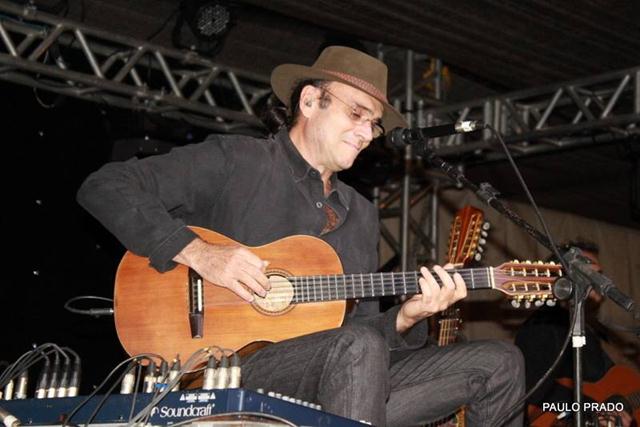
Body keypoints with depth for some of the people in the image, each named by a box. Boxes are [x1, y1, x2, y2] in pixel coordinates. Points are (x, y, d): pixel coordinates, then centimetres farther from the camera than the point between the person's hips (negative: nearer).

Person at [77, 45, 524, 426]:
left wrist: (406, 318, -3)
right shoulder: (234, 162, 1)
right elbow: (105, 186, -7)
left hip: (343, 379, 7)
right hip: (236, 368, -6)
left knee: (500, 363, -2)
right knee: (358, 346, -37)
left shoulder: (362, 213, 21)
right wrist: (198, 251, -17)